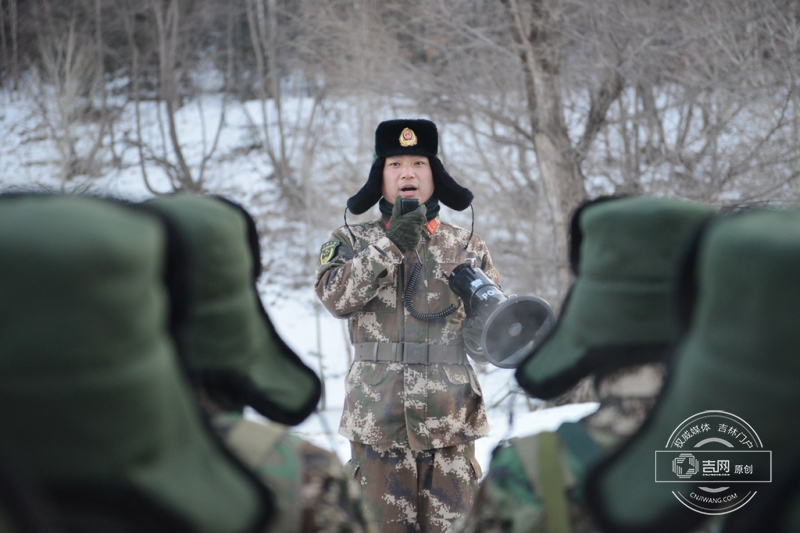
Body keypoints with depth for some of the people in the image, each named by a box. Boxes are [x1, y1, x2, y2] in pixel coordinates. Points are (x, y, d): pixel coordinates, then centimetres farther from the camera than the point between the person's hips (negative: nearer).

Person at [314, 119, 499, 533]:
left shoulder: (467, 246, 10)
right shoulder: (352, 241, 8)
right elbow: (335, 297, -11)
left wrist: (480, 331, -13)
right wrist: (391, 245, -15)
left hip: (450, 415, 1)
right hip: (378, 415, 0)